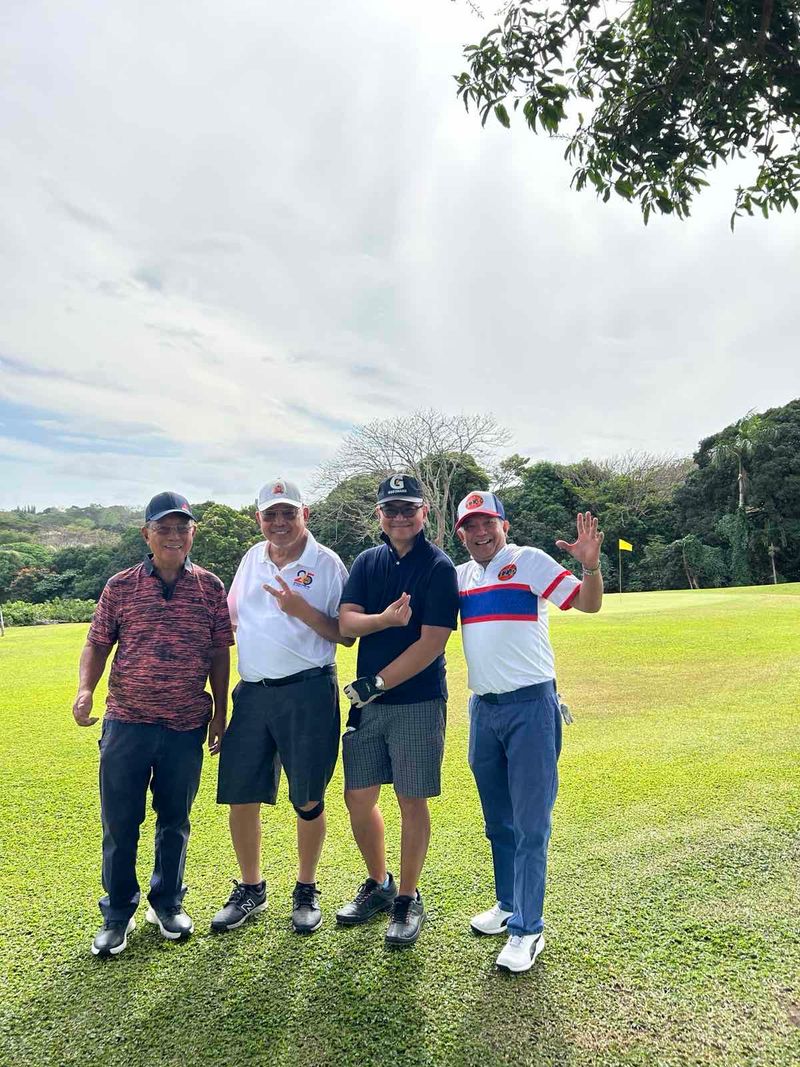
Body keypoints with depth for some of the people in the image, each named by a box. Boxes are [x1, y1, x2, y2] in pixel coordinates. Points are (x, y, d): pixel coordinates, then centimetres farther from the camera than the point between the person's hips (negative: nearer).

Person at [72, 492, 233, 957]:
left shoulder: (211, 587, 0)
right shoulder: (121, 586, -1)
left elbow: (220, 653, 4)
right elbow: (98, 643, 5)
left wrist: (220, 712, 5)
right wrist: (85, 690, -12)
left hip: (187, 727, 1)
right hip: (126, 723, 0)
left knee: (175, 820, 15)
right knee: (119, 823, 8)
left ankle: (167, 903, 37)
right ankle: (117, 914, 30)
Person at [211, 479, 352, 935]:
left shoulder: (326, 563, -6)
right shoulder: (253, 558, 11)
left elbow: (347, 635, -7)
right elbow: (232, 616, 22)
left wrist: (302, 610, -21)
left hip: (308, 692, -5)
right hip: (253, 692, 5)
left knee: (308, 799, 7)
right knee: (240, 795, 10)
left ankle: (306, 892, 29)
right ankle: (251, 889, 31)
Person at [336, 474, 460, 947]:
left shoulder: (439, 567, -8)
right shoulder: (368, 562, 8)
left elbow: (431, 643, -15)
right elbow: (345, 622, -2)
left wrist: (374, 685, -15)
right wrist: (385, 618, -22)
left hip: (418, 702, -5)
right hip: (367, 701, 5)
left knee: (413, 802, 5)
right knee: (358, 799, 12)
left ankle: (408, 899, 25)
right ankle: (378, 884, 35)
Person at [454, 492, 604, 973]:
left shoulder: (530, 561, -6)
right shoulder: (459, 576, 10)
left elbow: (588, 604, -11)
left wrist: (591, 566, -31)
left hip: (530, 705, -6)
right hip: (483, 708, 6)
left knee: (530, 824, 0)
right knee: (498, 821, 18)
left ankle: (527, 929, 11)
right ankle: (509, 904, 35)